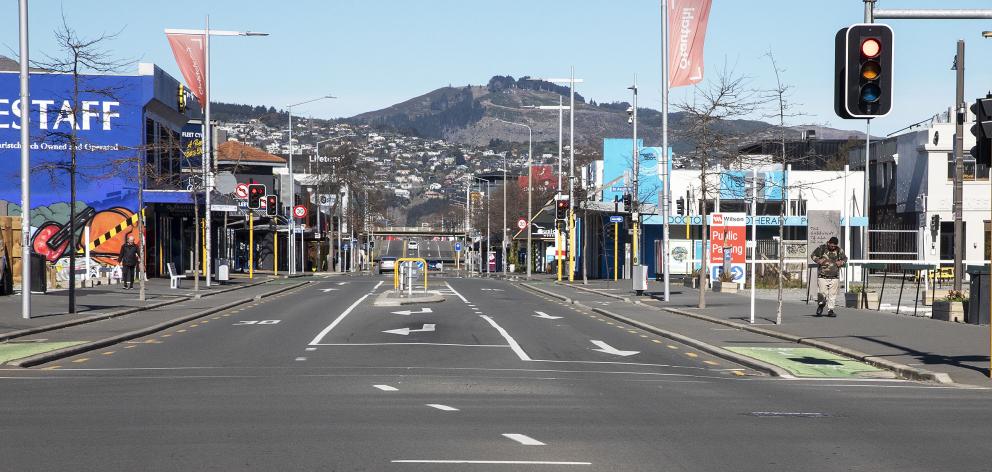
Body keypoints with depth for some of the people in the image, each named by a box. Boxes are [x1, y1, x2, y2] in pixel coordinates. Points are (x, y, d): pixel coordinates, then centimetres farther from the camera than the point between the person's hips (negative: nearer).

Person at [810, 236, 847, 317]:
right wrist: (818, 260, -12)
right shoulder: (822, 249, -3)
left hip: (834, 276, 2)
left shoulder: (839, 250, 4)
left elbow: (845, 258, 19)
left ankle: (830, 310, 8)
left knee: (832, 294, 0)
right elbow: (813, 255, 8)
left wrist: (841, 262, -3)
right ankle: (820, 305, 21)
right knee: (822, 293, -7)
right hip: (822, 276, -2)